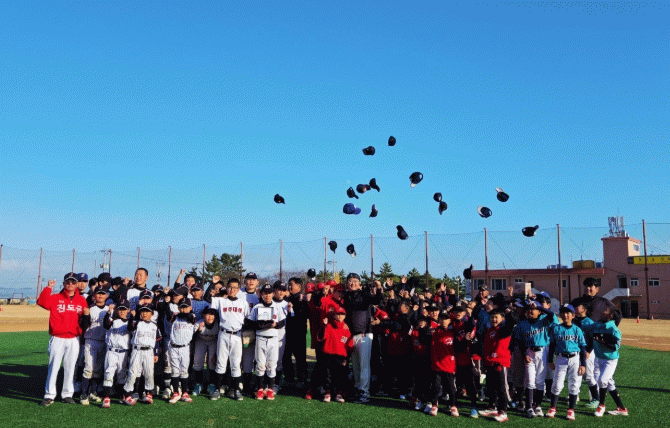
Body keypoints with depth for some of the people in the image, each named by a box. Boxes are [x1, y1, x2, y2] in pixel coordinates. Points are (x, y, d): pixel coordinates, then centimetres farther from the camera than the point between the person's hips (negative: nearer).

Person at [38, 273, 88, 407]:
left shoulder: (82, 300, 8)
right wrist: (48, 288, -22)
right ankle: (49, 395, 8)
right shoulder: (56, 298, 2)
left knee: (70, 368, 8)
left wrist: (80, 330, -1)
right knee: (53, 367, 0)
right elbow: (42, 302, -16)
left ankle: (67, 394, 17)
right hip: (57, 339, -2)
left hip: (74, 339, 2)